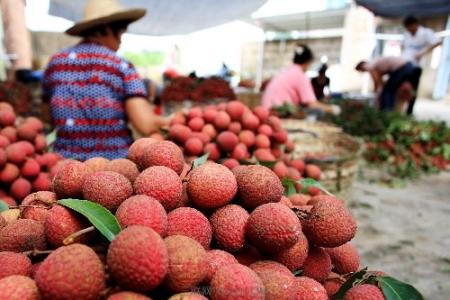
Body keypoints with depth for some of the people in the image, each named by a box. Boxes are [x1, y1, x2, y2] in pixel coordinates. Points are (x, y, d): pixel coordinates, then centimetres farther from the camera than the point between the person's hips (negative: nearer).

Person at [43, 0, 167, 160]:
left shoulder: (55, 62, 8)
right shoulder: (122, 67, -4)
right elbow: (146, 125, -15)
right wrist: (169, 121, 0)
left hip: (67, 161, 4)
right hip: (114, 161, -4)